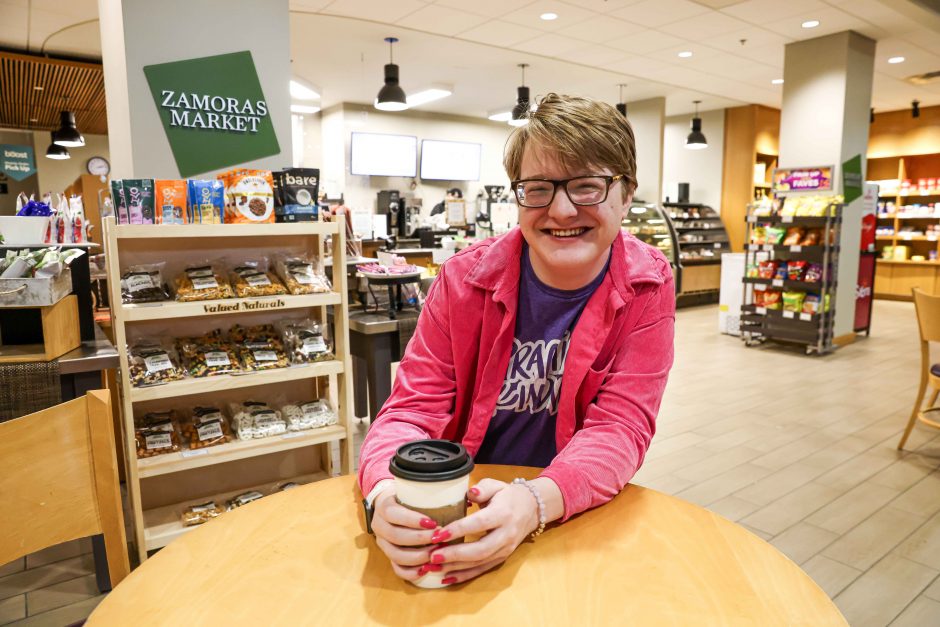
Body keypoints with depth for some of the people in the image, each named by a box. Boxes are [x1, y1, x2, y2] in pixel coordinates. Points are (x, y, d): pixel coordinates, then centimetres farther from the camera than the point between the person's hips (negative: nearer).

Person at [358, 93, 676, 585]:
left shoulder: (647, 286, -8)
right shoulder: (465, 278, -9)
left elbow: (620, 424, -15)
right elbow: (413, 408, -10)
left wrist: (536, 500, -34)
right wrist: (387, 492, -32)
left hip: (579, 514, -1)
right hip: (459, 513, 2)